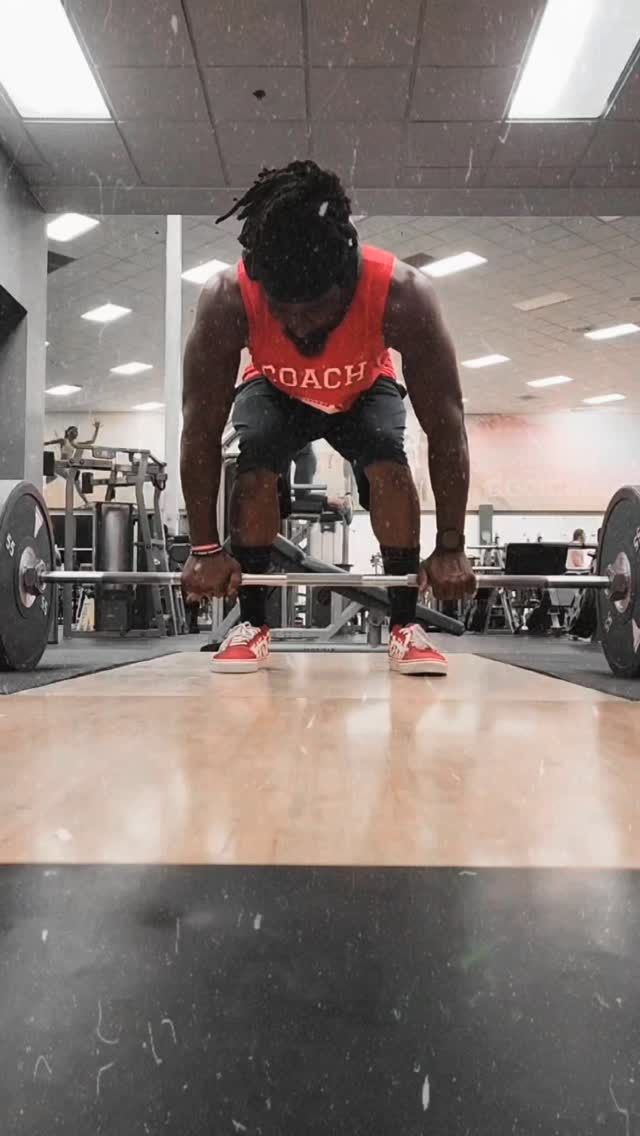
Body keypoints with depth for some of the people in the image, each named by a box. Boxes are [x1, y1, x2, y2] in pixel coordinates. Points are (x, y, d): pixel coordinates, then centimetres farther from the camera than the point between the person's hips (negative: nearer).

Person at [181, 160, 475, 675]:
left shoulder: (403, 293, -39)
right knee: (254, 463, -27)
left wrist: (452, 547, -33)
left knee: (389, 461, -28)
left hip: (365, 389, 0)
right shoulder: (227, 299, -38)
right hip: (275, 390, 1)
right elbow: (201, 429, -30)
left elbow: (446, 426, -33)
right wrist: (205, 549, -30)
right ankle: (252, 624, -14)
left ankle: (405, 625, -18)